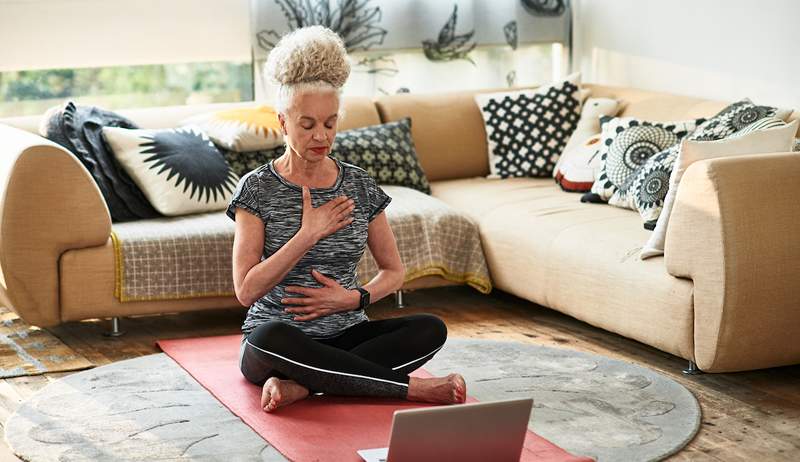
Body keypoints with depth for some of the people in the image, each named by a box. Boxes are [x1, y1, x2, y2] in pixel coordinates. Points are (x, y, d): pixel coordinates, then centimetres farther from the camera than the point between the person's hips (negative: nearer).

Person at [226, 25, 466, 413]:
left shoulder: (359, 185, 5)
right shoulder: (257, 187, -5)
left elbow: (394, 271, 11)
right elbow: (246, 291, -13)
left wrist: (355, 298, -9)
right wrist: (308, 234, -19)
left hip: (346, 336, 3)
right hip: (281, 344, -3)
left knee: (430, 329, -24)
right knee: (269, 336, -40)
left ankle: (299, 386, -27)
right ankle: (412, 387, -28)